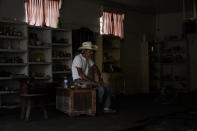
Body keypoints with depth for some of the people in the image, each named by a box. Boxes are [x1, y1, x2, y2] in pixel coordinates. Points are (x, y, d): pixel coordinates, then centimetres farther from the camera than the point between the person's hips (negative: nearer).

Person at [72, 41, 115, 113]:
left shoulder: (88, 58, 9)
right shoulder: (78, 58, -18)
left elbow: (95, 67, 22)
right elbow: (80, 74, -26)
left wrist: (100, 78, 7)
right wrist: (92, 82, -27)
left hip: (87, 80, 9)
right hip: (79, 81, -9)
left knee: (106, 87, 1)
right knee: (100, 89, -24)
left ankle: (106, 108, 2)